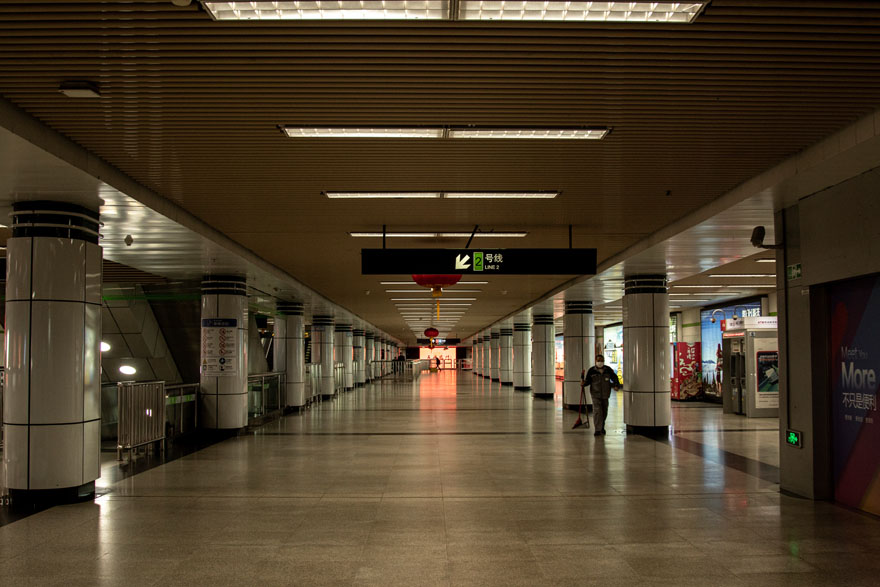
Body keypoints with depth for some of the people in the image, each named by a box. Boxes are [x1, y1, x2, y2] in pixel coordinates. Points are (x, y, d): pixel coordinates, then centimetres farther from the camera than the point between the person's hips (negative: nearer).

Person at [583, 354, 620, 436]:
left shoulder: (608, 370, -1)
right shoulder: (591, 370, -6)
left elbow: (615, 378, 8)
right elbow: (587, 380, 0)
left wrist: (617, 385, -9)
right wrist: (583, 383, -21)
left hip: (605, 394, 3)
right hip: (596, 394, -3)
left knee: (604, 411, 14)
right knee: (597, 411, -14)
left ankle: (602, 427, 37)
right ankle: (597, 430, -12)